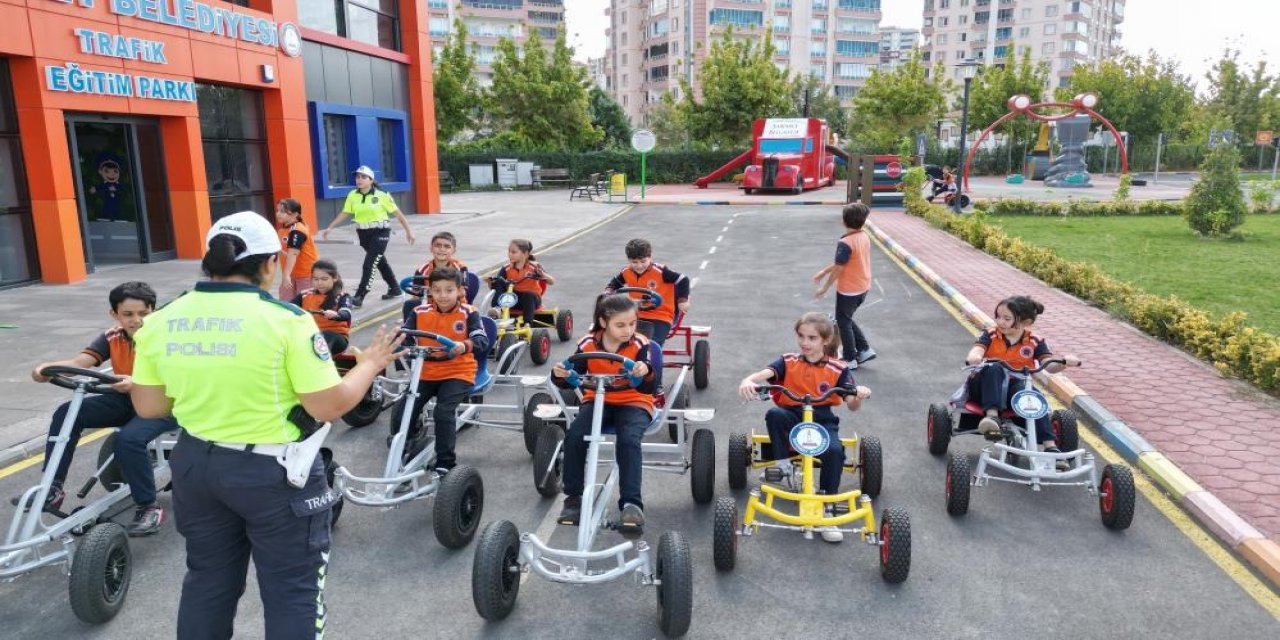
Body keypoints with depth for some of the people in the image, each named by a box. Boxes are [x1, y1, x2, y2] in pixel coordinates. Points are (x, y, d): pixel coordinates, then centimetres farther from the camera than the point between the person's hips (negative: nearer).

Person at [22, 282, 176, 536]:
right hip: (126, 400, 6)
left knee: (129, 439, -32)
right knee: (67, 413, -11)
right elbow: (78, 362, -15)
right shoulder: (112, 338, -2)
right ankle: (52, 489, -3)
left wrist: (137, 382, -49)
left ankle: (148, 508, -16)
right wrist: (47, 368, -37)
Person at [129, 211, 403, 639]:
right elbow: (330, 407, -17)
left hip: (195, 464, 6)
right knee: (292, 589, 11)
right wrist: (370, 364, -1)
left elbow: (148, 408, 4)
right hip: (275, 471, -5)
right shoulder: (285, 319, -19)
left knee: (207, 580, 25)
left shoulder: (160, 321, -2)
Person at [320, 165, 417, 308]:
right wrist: (330, 228, 1)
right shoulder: (352, 195, 1)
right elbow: (344, 214, 7)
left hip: (380, 232, -5)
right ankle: (395, 289, 32)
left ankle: (359, 297, -11)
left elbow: (397, 213, -4)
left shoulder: (382, 195, -10)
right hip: (363, 233, 5)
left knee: (369, 264, -13)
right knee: (380, 261, 17)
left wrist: (408, 230, -4)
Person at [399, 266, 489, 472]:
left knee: (443, 412, -24)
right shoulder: (420, 312, 2)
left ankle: (445, 463, -8)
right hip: (426, 372, 4)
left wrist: (465, 345, -37)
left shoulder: (468, 313, -6)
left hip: (458, 373, -4)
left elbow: (482, 341, -16)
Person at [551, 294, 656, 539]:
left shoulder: (639, 345, -15)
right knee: (574, 436, -25)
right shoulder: (588, 344, -9)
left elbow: (650, 389, -22)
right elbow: (572, 380, -4)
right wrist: (560, 375, -28)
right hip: (597, 400, 2)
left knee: (628, 440, -33)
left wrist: (645, 374, -46)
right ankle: (573, 497, -9)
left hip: (633, 403, -2)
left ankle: (631, 503, -26)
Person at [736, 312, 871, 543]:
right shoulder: (788, 362, 0)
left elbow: (852, 405, -6)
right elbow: (764, 373, -20)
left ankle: (827, 508, -17)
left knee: (834, 451, -30)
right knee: (774, 414, -33)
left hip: (822, 420, 0)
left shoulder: (838, 369, 0)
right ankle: (782, 463, -14)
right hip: (791, 417, 0)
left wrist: (859, 395, -32)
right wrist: (748, 381, -44)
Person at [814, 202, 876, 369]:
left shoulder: (845, 243, -25)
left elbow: (838, 269, -19)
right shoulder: (865, 237, 2)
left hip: (848, 290, -8)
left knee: (843, 322, 9)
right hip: (863, 288, 8)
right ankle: (864, 349, 23)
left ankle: (850, 359, 18)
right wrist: (824, 271, 16)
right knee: (847, 319, 24)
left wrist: (824, 288, -7)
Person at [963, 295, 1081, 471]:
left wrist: (1064, 361, -32)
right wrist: (974, 357, -45)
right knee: (993, 368, -33)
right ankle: (991, 415, -44)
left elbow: (1050, 365, -9)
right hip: (987, 387, 0)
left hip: (1017, 386, 0)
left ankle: (1050, 446, -38)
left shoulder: (1034, 342, 3)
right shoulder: (990, 335, -1)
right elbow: (977, 350, -20)